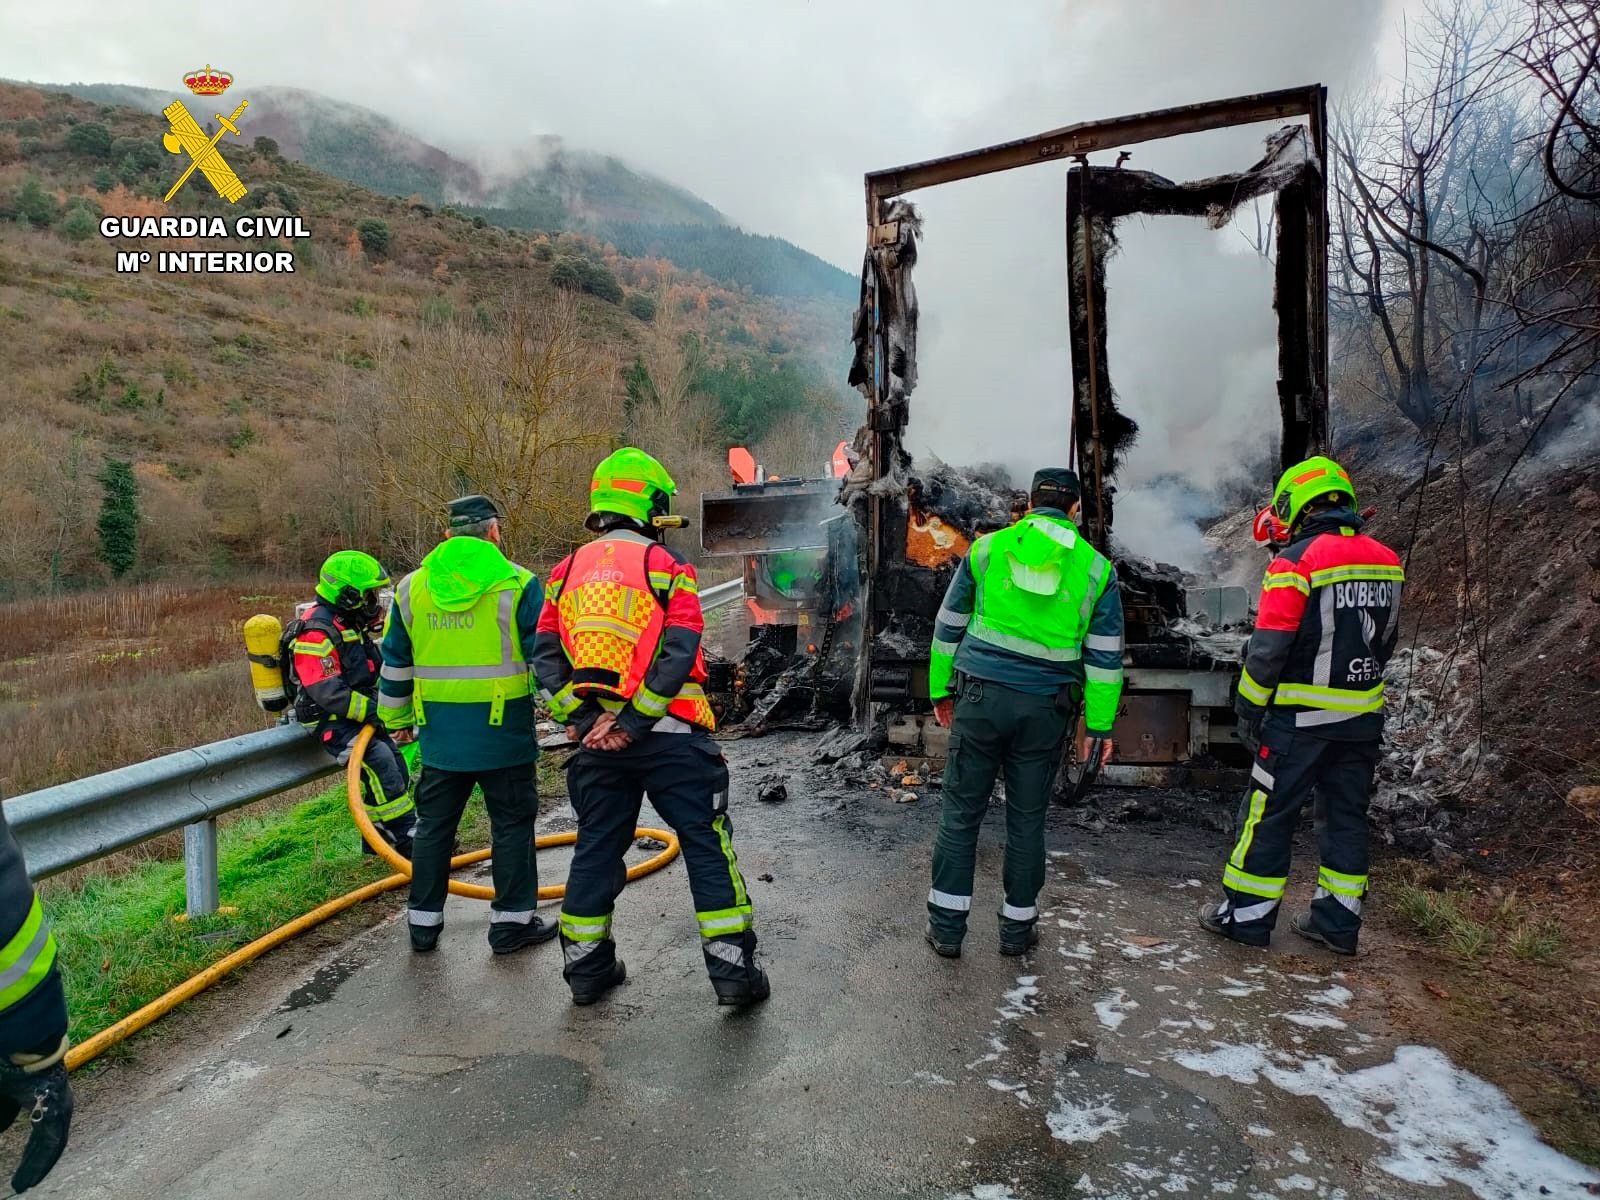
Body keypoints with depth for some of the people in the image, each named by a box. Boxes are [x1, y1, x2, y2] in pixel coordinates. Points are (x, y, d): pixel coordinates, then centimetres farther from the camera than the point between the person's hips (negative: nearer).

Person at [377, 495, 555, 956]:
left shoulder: (411, 588, 7)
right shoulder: (516, 584, -8)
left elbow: (394, 663, 14)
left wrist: (396, 719, 25)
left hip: (439, 734, 4)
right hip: (503, 732, -4)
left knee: (434, 825, 16)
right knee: (512, 824, 8)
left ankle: (424, 922, 26)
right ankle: (512, 921, 15)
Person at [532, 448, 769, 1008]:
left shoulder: (567, 571, 9)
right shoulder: (665, 565, -5)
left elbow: (546, 657, 1)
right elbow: (679, 654, -16)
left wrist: (583, 718, -6)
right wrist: (633, 722, -15)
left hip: (597, 738, 5)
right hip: (668, 733, -4)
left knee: (596, 847, 17)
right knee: (707, 845, 5)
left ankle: (586, 968, 28)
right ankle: (732, 969, 9)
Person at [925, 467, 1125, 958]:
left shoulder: (987, 548, 3)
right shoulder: (1095, 567, 4)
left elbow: (949, 626, 7)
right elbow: (1105, 655, 4)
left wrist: (940, 688, 16)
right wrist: (1100, 723, 10)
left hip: (981, 696, 0)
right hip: (1045, 709, 1)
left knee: (961, 811, 7)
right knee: (1027, 818, 13)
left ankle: (947, 927, 12)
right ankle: (1017, 928, 24)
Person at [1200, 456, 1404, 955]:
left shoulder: (1295, 563, -16)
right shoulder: (1387, 560, 7)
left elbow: (1268, 649, -17)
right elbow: (1385, 642, 16)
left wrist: (1248, 710, -7)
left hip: (1301, 717, -6)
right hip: (1365, 718, 7)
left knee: (1269, 812, 4)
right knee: (1346, 815, 15)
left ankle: (1246, 914, 12)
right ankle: (1338, 921, 24)